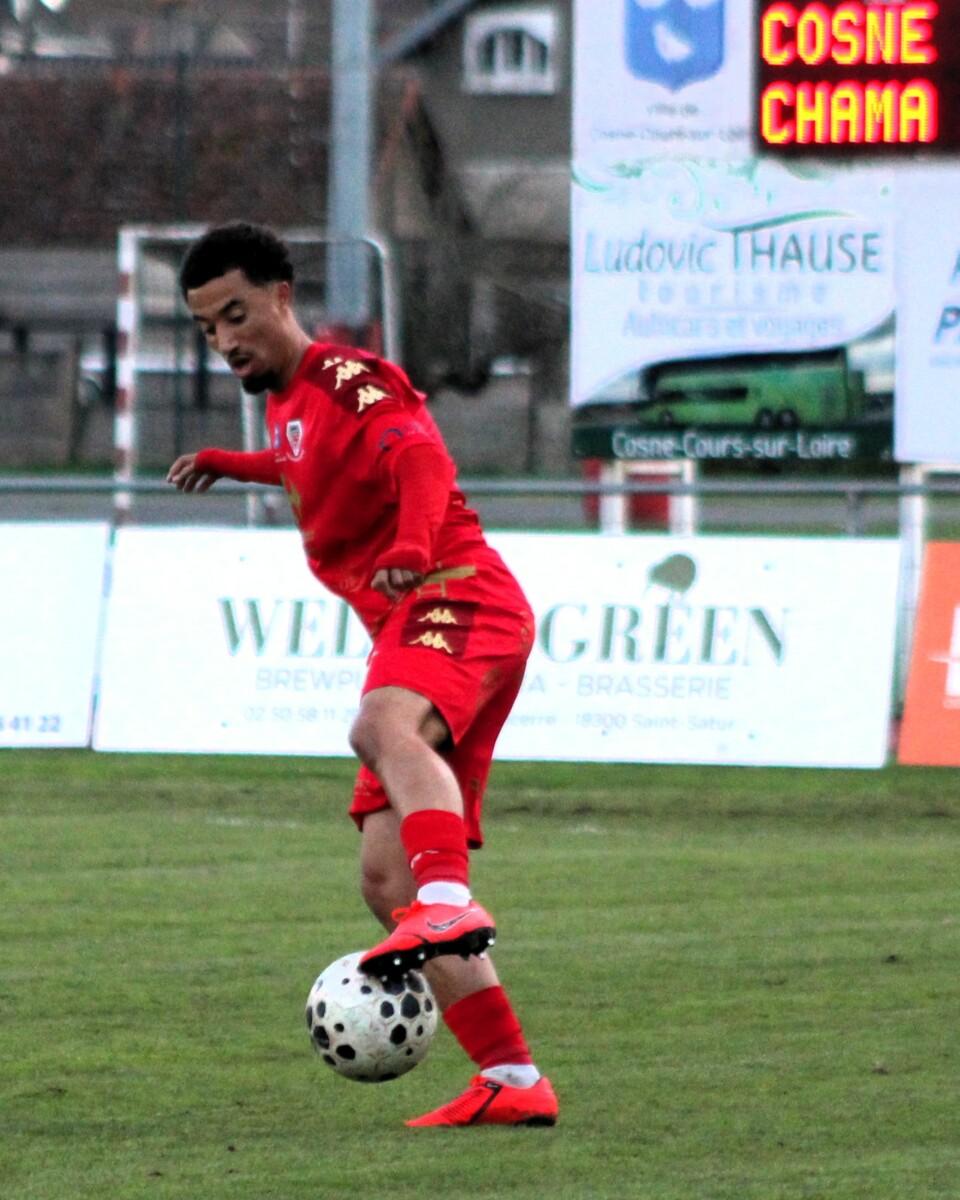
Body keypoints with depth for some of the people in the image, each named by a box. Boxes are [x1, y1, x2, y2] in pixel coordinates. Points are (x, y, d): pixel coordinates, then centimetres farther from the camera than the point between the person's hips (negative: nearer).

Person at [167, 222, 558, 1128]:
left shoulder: (346, 379, -4)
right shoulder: (288, 408, 23)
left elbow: (418, 457, -25)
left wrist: (412, 550, -43)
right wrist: (234, 465, 53)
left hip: (456, 602, -9)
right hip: (407, 629, 9)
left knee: (384, 726, -41)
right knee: (385, 876, 0)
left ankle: (450, 906, -64)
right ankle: (511, 1080, -2)